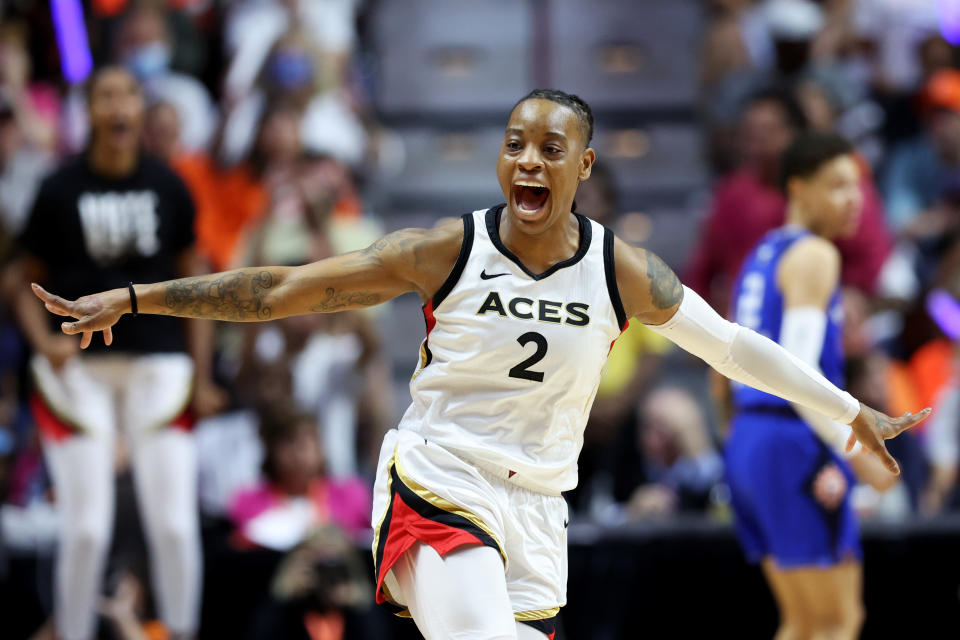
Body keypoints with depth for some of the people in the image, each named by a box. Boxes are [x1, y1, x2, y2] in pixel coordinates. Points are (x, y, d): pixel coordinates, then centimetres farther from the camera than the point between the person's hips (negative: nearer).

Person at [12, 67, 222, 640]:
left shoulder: (168, 187, 4)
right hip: (79, 369, -1)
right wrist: (45, 341, -15)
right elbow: (29, 285, 4)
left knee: (175, 523, -3)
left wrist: (202, 377, 6)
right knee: (86, 528, -4)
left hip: (159, 363, 2)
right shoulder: (61, 190, -2)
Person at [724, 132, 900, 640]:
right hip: (794, 445, -9)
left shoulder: (762, 255, 19)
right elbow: (797, 370, -20)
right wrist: (856, 451, -22)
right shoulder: (814, 255, -10)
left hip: (746, 438, 9)